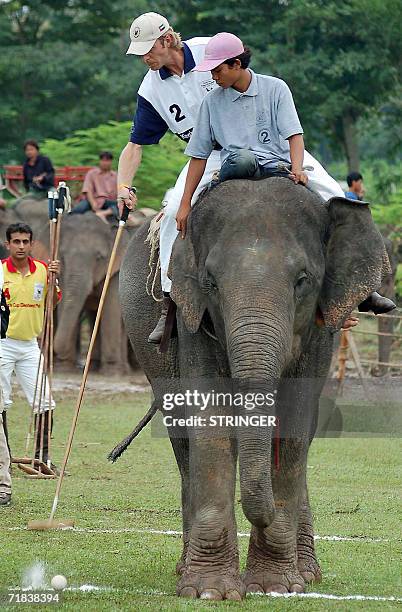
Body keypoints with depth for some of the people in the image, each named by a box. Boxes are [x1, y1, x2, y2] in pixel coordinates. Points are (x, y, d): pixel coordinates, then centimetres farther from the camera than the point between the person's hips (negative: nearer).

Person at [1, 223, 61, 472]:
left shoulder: (42, 270, 4)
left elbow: (54, 301, 11)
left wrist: (55, 279, -4)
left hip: (30, 344, 3)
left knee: (44, 402, 0)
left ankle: (43, 455, 10)